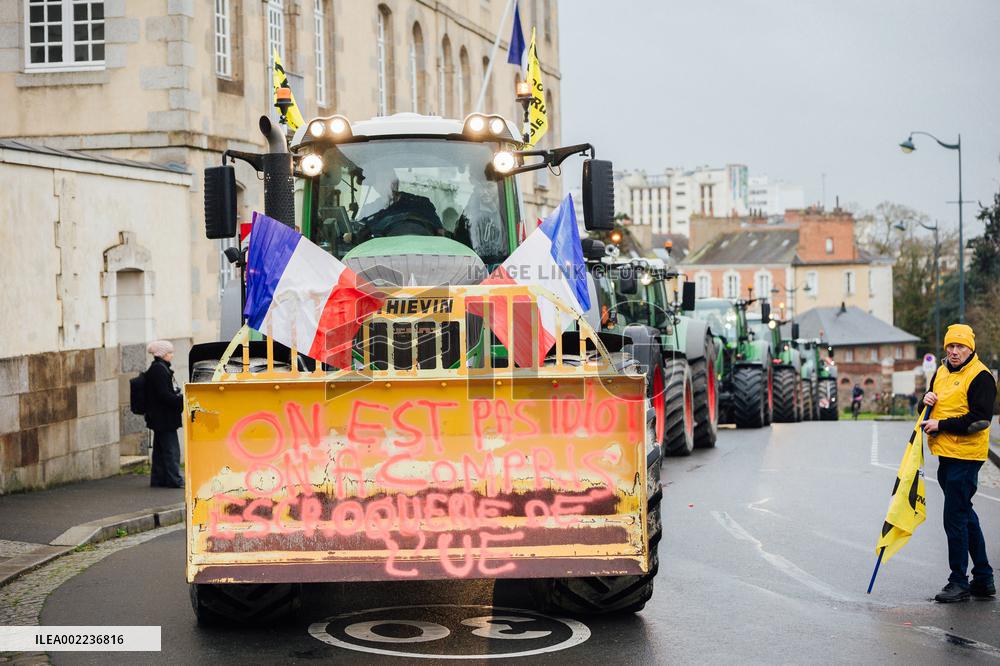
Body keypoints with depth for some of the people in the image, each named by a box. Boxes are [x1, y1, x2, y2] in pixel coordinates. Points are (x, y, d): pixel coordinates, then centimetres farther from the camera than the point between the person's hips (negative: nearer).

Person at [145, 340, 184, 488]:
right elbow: (164, 395, -21)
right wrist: (183, 400, -18)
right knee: (171, 449, -6)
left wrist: (179, 397, 12)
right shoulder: (159, 369, -17)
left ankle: (158, 479, 19)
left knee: (160, 449, 14)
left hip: (160, 419, 11)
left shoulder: (158, 368, 15)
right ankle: (174, 480, -3)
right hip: (164, 418, -11)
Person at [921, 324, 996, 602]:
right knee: (966, 516, 15)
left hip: (965, 456, -9)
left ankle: (959, 583, -1)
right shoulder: (941, 373, 14)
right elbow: (934, 410, 25)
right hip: (945, 454, 9)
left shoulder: (980, 376, -12)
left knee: (955, 519, -9)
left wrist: (941, 425, -17)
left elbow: (979, 419, -20)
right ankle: (983, 579, 24)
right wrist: (928, 400, 2)